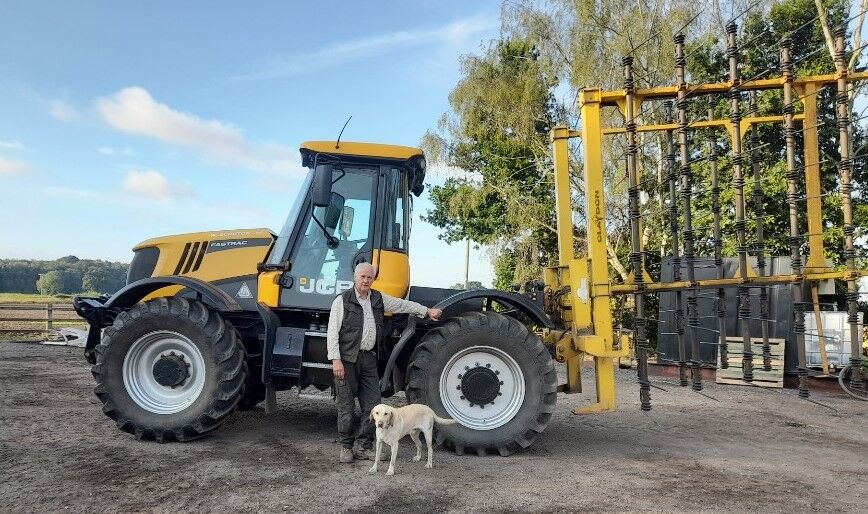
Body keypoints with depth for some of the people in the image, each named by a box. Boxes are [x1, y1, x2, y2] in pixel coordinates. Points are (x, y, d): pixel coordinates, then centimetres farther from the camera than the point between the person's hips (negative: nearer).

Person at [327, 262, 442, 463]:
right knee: (346, 405, 2)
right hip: (347, 358, -5)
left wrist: (427, 311, 25)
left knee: (372, 404, 4)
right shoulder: (343, 300, -5)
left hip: (369, 358, 5)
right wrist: (336, 360, -16)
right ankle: (346, 447, 15)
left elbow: (402, 305, 23)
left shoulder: (378, 299, 11)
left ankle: (366, 447, 14)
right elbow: (332, 332, -8)